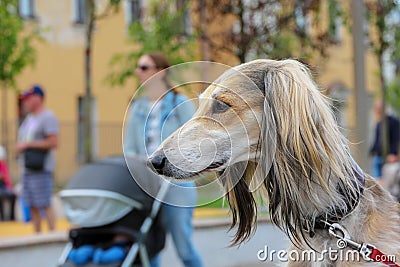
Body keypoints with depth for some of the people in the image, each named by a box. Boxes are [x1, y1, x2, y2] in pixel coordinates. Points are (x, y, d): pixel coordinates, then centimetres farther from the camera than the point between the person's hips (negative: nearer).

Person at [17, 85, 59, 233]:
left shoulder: (48, 117, -8)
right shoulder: (29, 118, 19)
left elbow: (53, 142, -17)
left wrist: (28, 144, -14)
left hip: (41, 169, -8)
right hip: (27, 169, 8)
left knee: (45, 205, -10)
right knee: (32, 207, 7)